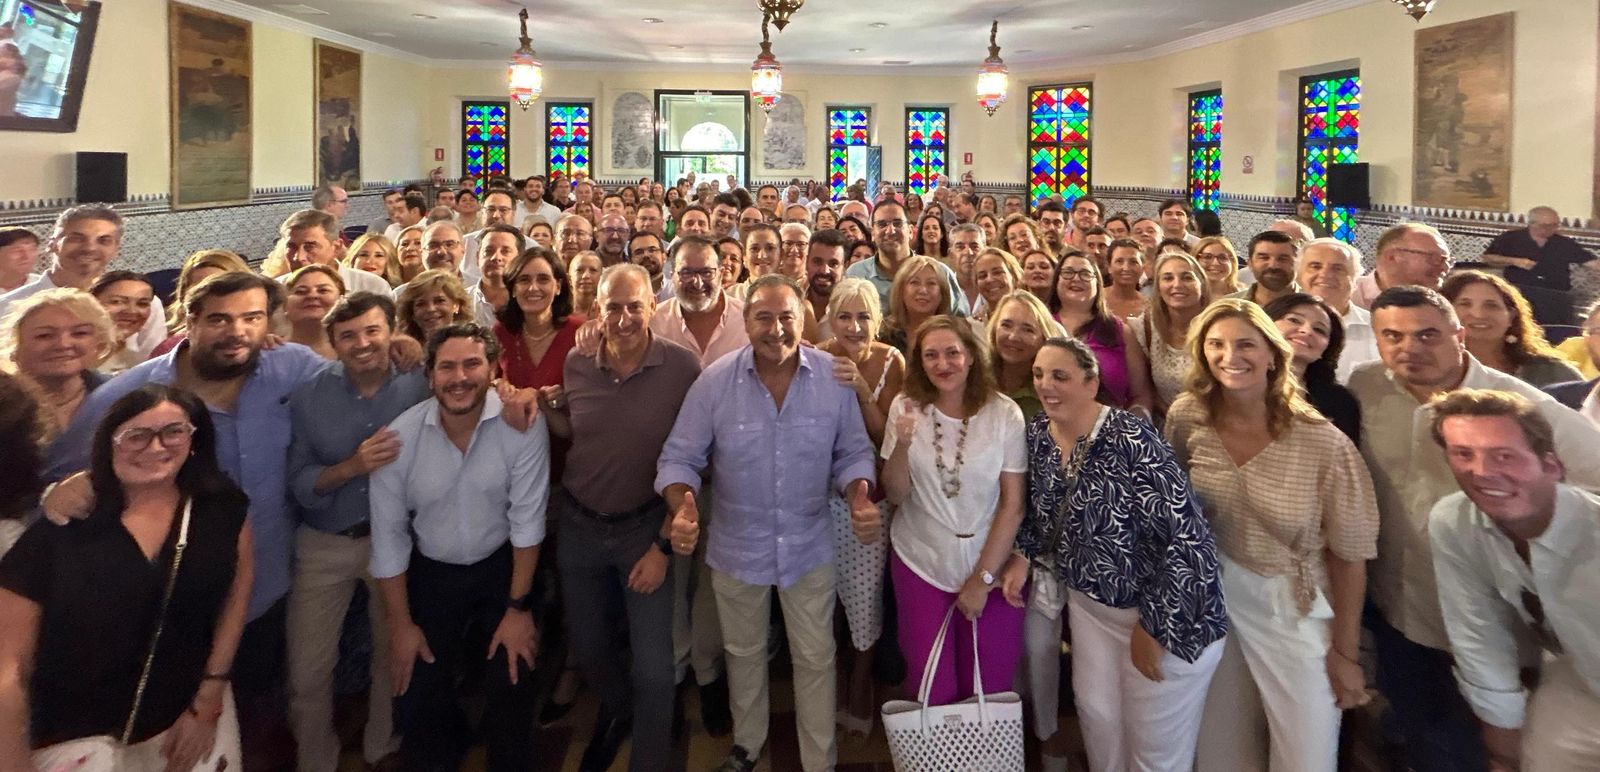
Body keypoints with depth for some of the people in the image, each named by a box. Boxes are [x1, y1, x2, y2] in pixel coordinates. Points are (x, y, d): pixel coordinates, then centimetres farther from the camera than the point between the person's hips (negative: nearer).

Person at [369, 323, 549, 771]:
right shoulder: (400, 437, -17)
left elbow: (527, 519, -17)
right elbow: (389, 535, -8)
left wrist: (518, 608, -13)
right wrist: (401, 624, -3)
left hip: (502, 565, -1)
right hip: (430, 572, 2)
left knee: (512, 683, -2)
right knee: (416, 696, 6)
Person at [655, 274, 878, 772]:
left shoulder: (835, 378, -13)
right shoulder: (715, 381, -15)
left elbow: (853, 453, -4)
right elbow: (680, 458, -11)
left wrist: (859, 497, -25)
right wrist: (682, 507, -31)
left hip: (809, 545, 0)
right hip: (737, 545, 1)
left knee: (815, 659, 13)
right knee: (744, 653, 23)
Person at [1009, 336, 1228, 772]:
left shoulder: (1129, 439, -25)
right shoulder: (1038, 433, -3)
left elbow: (1186, 536, -25)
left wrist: (1154, 626, -20)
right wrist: (1023, 555, -1)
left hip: (1164, 610, -6)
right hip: (1090, 600, 6)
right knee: (1095, 709, 18)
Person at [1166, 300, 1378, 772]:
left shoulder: (1322, 444, -19)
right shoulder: (1187, 417, -10)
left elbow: (1350, 553, -12)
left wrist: (1345, 651, -8)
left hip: (1295, 610, -3)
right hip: (1213, 598, 3)